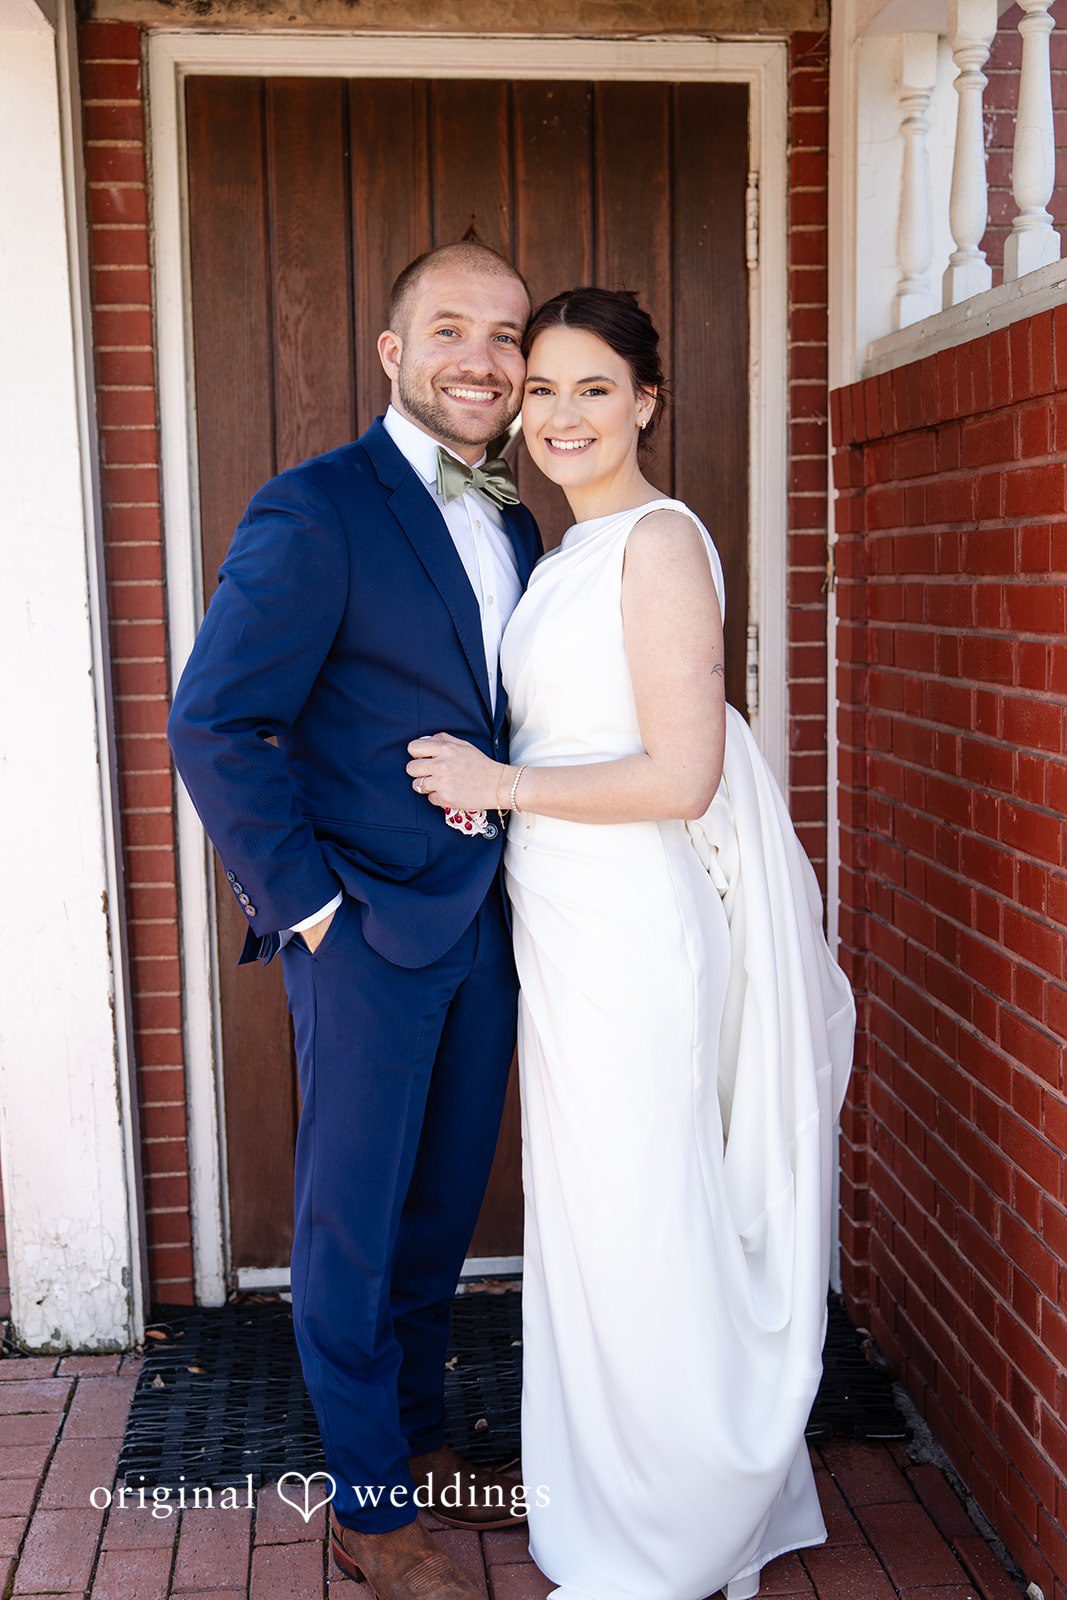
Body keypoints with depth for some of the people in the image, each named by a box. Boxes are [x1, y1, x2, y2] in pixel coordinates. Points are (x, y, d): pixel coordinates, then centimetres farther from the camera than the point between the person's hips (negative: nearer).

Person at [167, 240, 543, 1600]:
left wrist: (521, 881, 8)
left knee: (443, 1206, 19)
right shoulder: (314, 512, -14)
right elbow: (213, 727, -17)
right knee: (354, 1220, 8)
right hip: (367, 929, -7)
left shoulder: (513, 526, 10)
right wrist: (307, 901, -14)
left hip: (481, 925, 7)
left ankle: (417, 1443, 40)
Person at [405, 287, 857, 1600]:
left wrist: (498, 784, -14)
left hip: (632, 934, -9)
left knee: (638, 1232, 4)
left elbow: (682, 775, -21)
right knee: (591, 1225, 18)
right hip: (568, 931, 9)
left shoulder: (660, 541, -15)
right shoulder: (575, 550, 14)